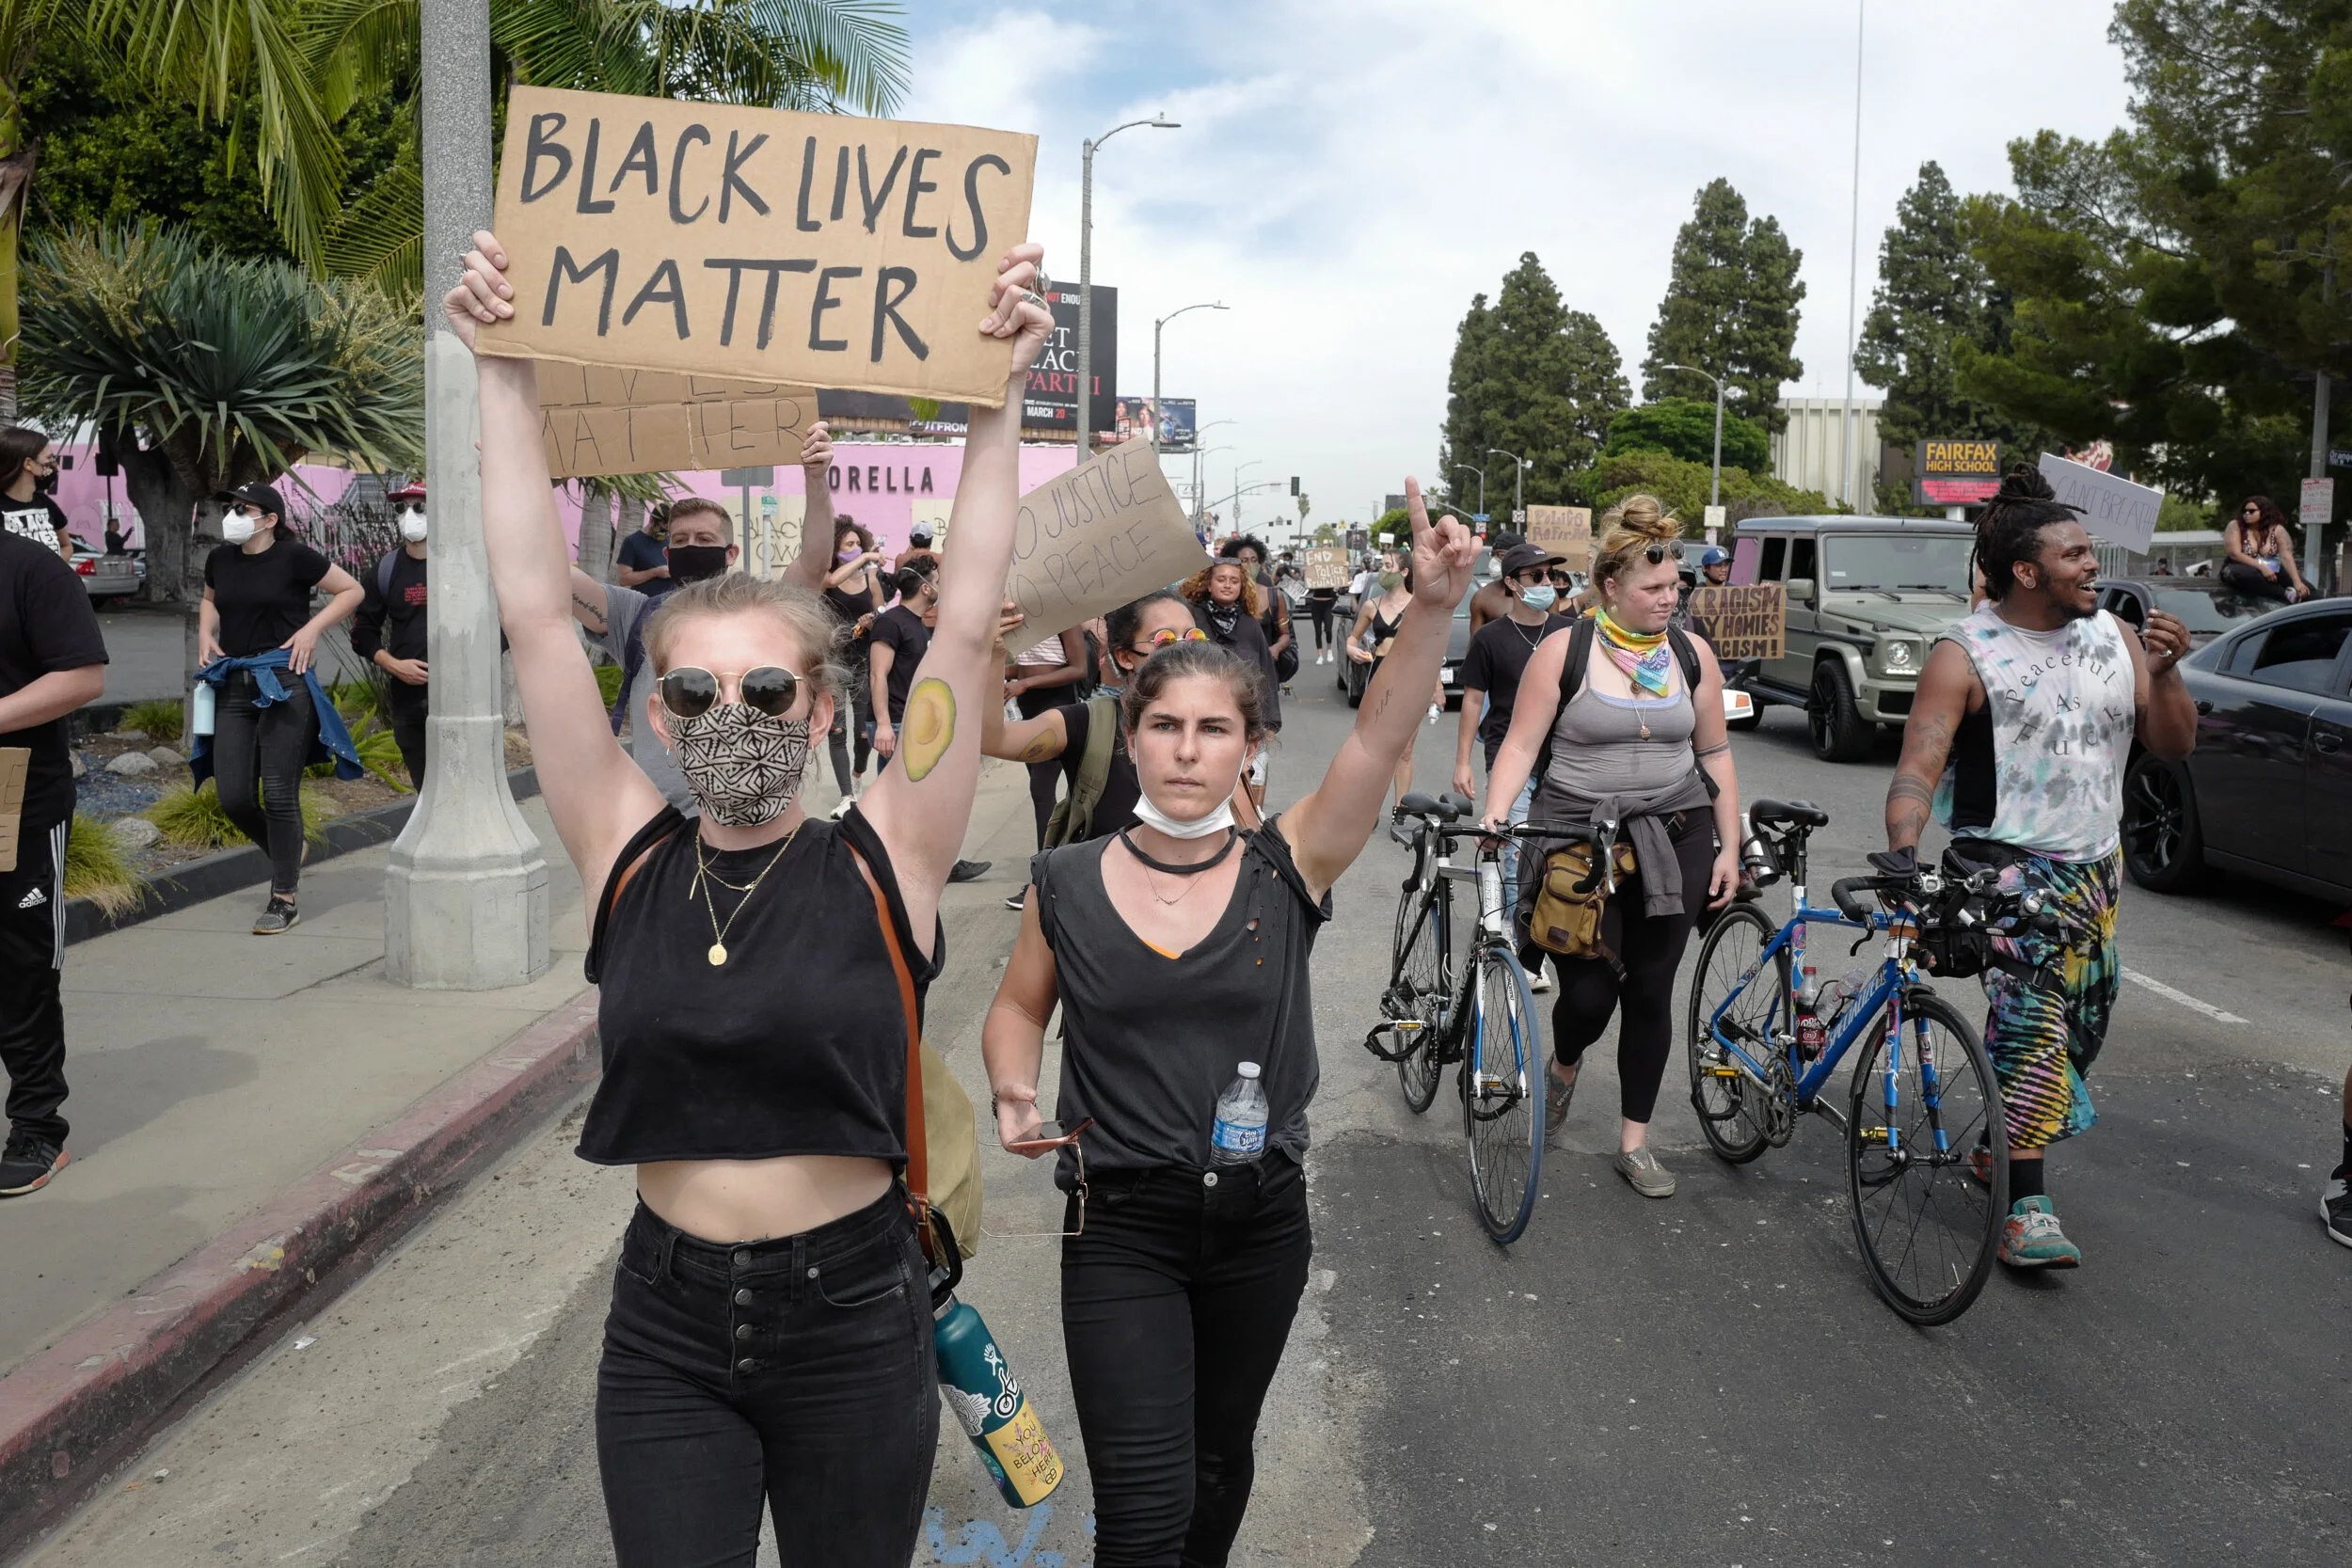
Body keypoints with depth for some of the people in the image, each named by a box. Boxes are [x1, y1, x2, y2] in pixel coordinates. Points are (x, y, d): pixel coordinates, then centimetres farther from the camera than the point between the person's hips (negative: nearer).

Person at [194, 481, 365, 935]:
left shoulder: (294, 557, -5)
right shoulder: (220, 559, 11)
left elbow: (351, 590, 2)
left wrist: (312, 628, -8)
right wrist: (206, 633, 11)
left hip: (285, 681, -5)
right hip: (234, 685, 5)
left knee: (278, 794, -5)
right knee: (234, 798, 0)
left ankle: (284, 900, 5)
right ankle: (287, 855, 30)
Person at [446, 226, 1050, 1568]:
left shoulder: (883, 863, -9)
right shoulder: (630, 858, -4)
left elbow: (969, 620, -15)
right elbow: (537, 613, -8)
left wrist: (999, 391, -18)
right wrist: (509, 373, -10)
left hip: (853, 1319, -1)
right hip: (667, 1324, 1)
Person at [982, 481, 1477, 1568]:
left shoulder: (1286, 874, -9)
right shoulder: (1065, 886, -7)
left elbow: (1379, 738, -23)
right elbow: (1018, 1009, 10)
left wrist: (1435, 606, -37)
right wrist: (1014, 1092, -11)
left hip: (1261, 1222, 2)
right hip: (1121, 1230, -1)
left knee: (1218, 1465, 23)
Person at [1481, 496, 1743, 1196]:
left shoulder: (1691, 653, 5)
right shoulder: (1564, 651, -5)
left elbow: (1715, 754, 11)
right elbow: (1521, 744, -6)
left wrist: (1730, 847, 8)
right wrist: (1495, 815, -21)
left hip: (1672, 841, 3)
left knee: (1650, 992, 6)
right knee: (1589, 992, -7)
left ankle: (1634, 1141, 21)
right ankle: (1564, 1069, 31)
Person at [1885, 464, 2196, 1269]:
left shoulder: (2113, 635, 5)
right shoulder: (1967, 653, -12)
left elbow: (2173, 745, 6)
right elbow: (1919, 764, -20)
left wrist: (2165, 672, -12)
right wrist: (1902, 846, -37)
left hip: (2096, 864, 7)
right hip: (2007, 863, -7)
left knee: (2083, 1021, 14)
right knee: (2030, 1021, -16)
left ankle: (2005, 1149, 34)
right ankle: (2026, 1208, -14)